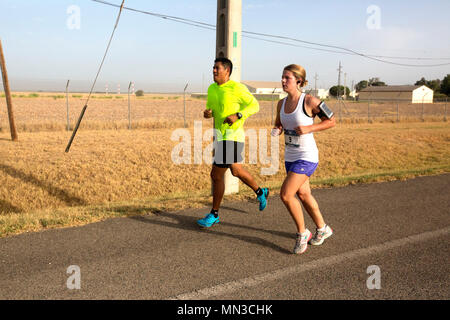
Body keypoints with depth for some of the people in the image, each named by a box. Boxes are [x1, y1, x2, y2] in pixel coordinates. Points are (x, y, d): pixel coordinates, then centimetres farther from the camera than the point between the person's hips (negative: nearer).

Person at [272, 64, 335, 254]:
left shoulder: (310, 101, -16)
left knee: (286, 194, -15)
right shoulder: (281, 103, 4)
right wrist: (276, 130, -4)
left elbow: (331, 121, -8)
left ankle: (302, 233, 6)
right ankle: (322, 228, 38)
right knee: (303, 194, 17)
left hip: (307, 156, -7)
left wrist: (308, 128, -19)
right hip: (290, 156, 8)